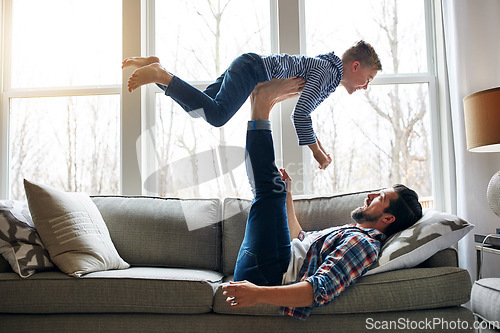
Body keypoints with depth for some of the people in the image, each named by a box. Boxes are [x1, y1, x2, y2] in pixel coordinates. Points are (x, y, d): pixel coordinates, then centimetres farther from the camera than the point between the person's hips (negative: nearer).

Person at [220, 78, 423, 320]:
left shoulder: (364, 244, -15)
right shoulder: (351, 233, 18)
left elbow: (321, 289, -32)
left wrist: (259, 294, -42)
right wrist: (287, 195, 28)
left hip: (263, 276, -9)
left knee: (272, 189, -17)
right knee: (276, 193, 25)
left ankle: (261, 102, 0)